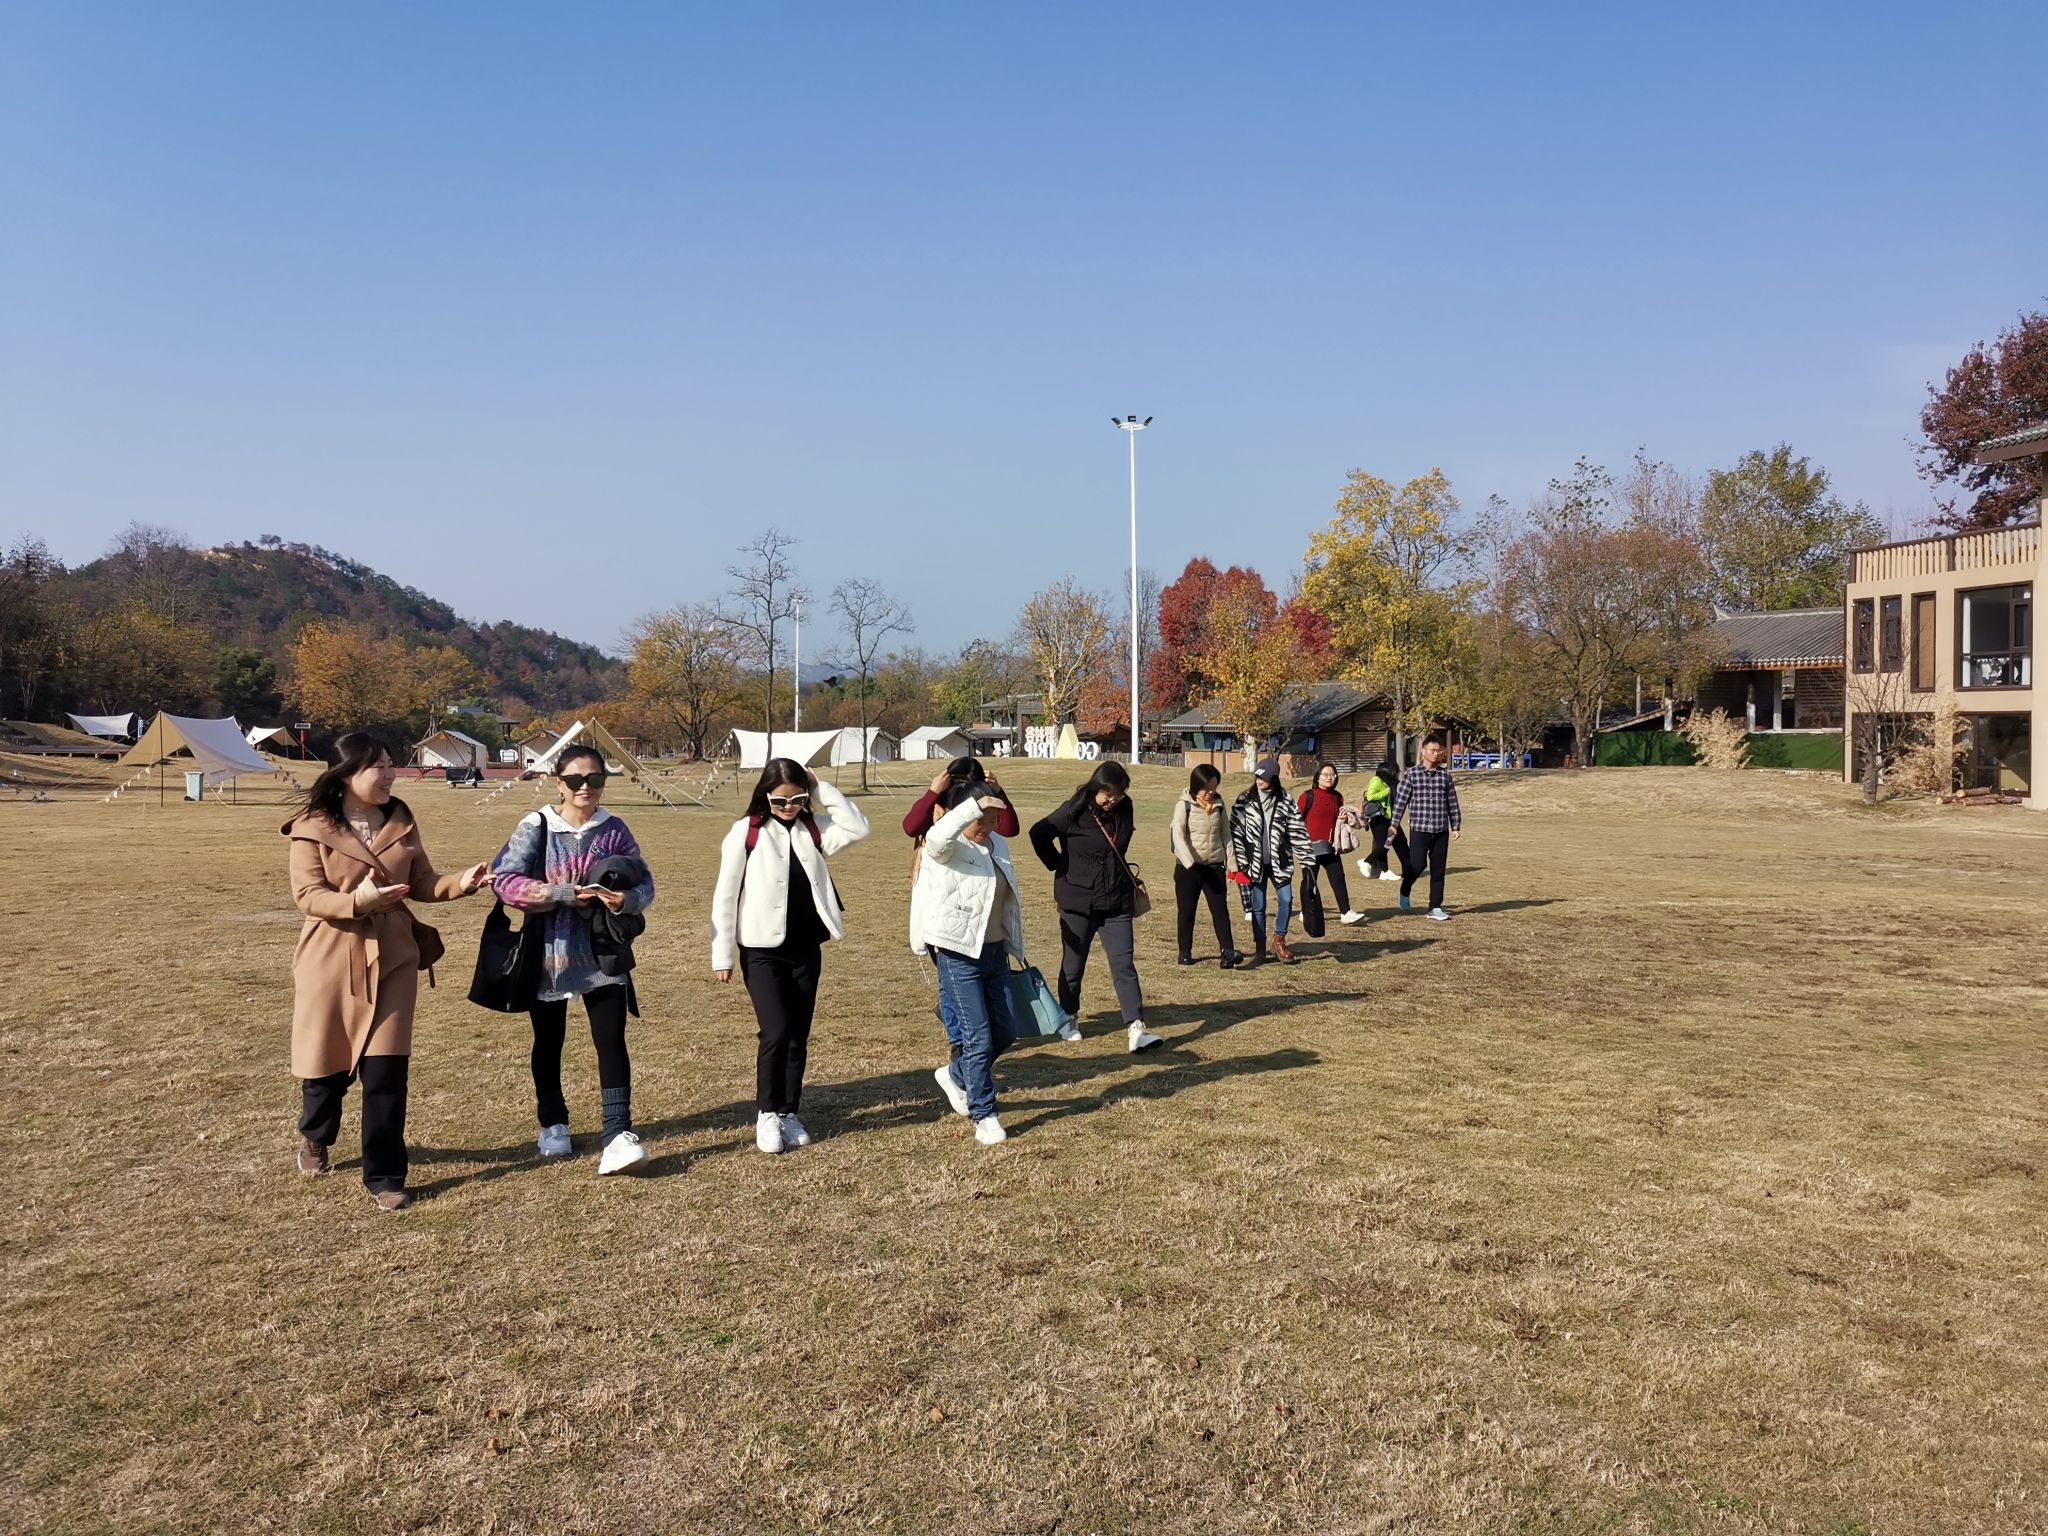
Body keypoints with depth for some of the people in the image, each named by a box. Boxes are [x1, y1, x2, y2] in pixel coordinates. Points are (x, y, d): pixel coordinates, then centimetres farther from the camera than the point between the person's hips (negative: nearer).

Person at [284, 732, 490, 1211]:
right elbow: (307, 895, -13)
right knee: (328, 1063, 13)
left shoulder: (401, 821, 4)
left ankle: (384, 1177, 8)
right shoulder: (313, 827, -8)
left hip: (391, 959, 2)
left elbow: (421, 883, 9)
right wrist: (357, 900, -31)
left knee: (386, 1070, -2)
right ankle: (315, 1137, 46)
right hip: (331, 959, -2)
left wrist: (460, 883, -10)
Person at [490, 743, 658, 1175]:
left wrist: (625, 900, -22)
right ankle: (553, 1124, 33)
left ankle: (617, 1133, -6)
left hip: (602, 953, 1)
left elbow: (645, 884, 1)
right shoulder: (535, 827, -7)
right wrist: (564, 894, -24)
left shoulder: (614, 829, 0)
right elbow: (503, 879, -16)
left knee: (611, 1040, -7)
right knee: (548, 1042, 15)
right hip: (548, 953, 0)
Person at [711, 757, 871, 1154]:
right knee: (776, 1031, -13)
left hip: (806, 949, 4)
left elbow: (858, 828, -11)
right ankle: (766, 1113, 3)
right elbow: (725, 896, -5)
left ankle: (789, 1113, 22)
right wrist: (723, 954, -7)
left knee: (798, 1036, 10)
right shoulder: (746, 832, -7)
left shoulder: (813, 830, 4)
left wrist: (823, 791, -11)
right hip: (762, 950, -4)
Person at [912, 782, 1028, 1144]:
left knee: (1005, 1032, 12)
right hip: (958, 954, -7)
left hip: (995, 951, 7)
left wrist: (1015, 947, 26)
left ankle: (956, 1075, 36)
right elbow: (938, 836, -39)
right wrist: (975, 804, -39)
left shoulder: (998, 844, 10)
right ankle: (984, 1116, 8)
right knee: (978, 1037, -5)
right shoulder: (949, 849, -11)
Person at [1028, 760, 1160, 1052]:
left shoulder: (1124, 809, 2)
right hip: (1078, 901, -3)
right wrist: (1059, 866, -4)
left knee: (1124, 964, -5)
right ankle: (1067, 1018, 30)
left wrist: (1128, 880, 13)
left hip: (1116, 903, 3)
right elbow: (1038, 833, -8)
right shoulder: (1074, 812, -14)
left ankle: (1136, 1029, -9)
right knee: (1073, 965, 11)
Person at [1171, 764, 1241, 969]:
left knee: (1220, 909, -5)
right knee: (1186, 911, 5)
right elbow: (1178, 836, -16)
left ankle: (1227, 951, -10)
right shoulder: (1184, 805, -8)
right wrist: (1190, 863, -27)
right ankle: (1185, 952, 17)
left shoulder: (1218, 804, 6)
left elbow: (1225, 834, 10)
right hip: (1188, 867, -3)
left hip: (1214, 866, 3)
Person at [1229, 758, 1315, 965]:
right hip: (1255, 862, -1)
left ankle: (1279, 940, 15)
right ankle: (1259, 948, 16)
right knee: (1258, 906, 4)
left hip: (1279, 861, 1)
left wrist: (1306, 860, -2)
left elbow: (1297, 831, 1)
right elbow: (1235, 831, -4)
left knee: (1286, 899, -6)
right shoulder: (1245, 800, -2)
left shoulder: (1285, 801, 1)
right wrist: (1240, 862, -9)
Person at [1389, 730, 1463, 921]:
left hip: (1441, 830, 3)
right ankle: (1405, 891, 20)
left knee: (1438, 870, 5)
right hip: (1419, 829, -3)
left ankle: (1435, 907, 15)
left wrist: (1455, 826, 8)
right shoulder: (1411, 774, -2)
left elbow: (1452, 802, 10)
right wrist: (1394, 824, -6)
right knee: (1417, 865, -10)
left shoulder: (1445, 775, 7)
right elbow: (1401, 800, -2)